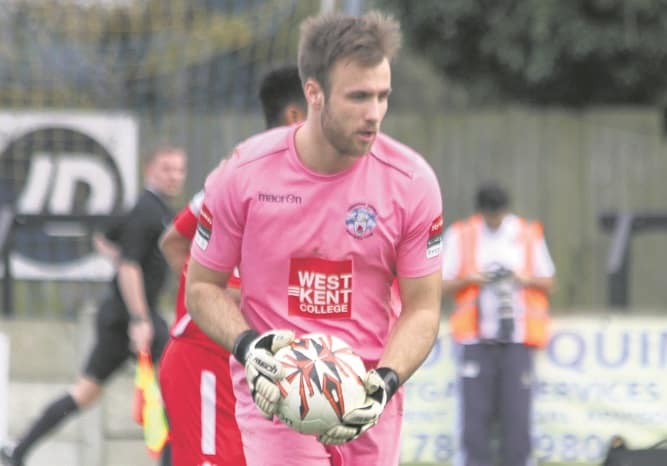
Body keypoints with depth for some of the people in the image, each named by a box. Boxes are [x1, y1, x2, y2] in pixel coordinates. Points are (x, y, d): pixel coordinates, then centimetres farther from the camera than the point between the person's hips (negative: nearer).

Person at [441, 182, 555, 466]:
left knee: (516, 411, -6)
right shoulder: (460, 236, 9)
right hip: (477, 338, 0)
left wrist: (525, 279, -6)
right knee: (475, 412, -8)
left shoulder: (528, 235, 10)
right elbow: (443, 285, 9)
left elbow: (548, 282, 14)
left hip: (518, 337, 0)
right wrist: (470, 279, -10)